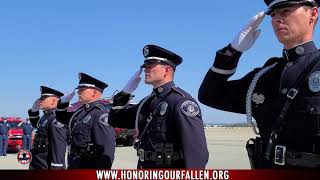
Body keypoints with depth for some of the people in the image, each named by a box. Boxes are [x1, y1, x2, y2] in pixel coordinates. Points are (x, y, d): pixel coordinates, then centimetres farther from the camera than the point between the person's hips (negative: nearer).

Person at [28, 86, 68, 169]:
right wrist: (34, 110, 15)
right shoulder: (46, 116, 11)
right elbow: (36, 124, 33)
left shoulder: (56, 118, -19)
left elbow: (59, 148, -24)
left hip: (47, 167, -10)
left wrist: (56, 168, -26)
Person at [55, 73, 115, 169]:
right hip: (74, 169, 9)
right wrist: (64, 101, 9)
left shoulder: (101, 113, -19)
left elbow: (107, 149, -25)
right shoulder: (82, 111, 10)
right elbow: (61, 118, 28)